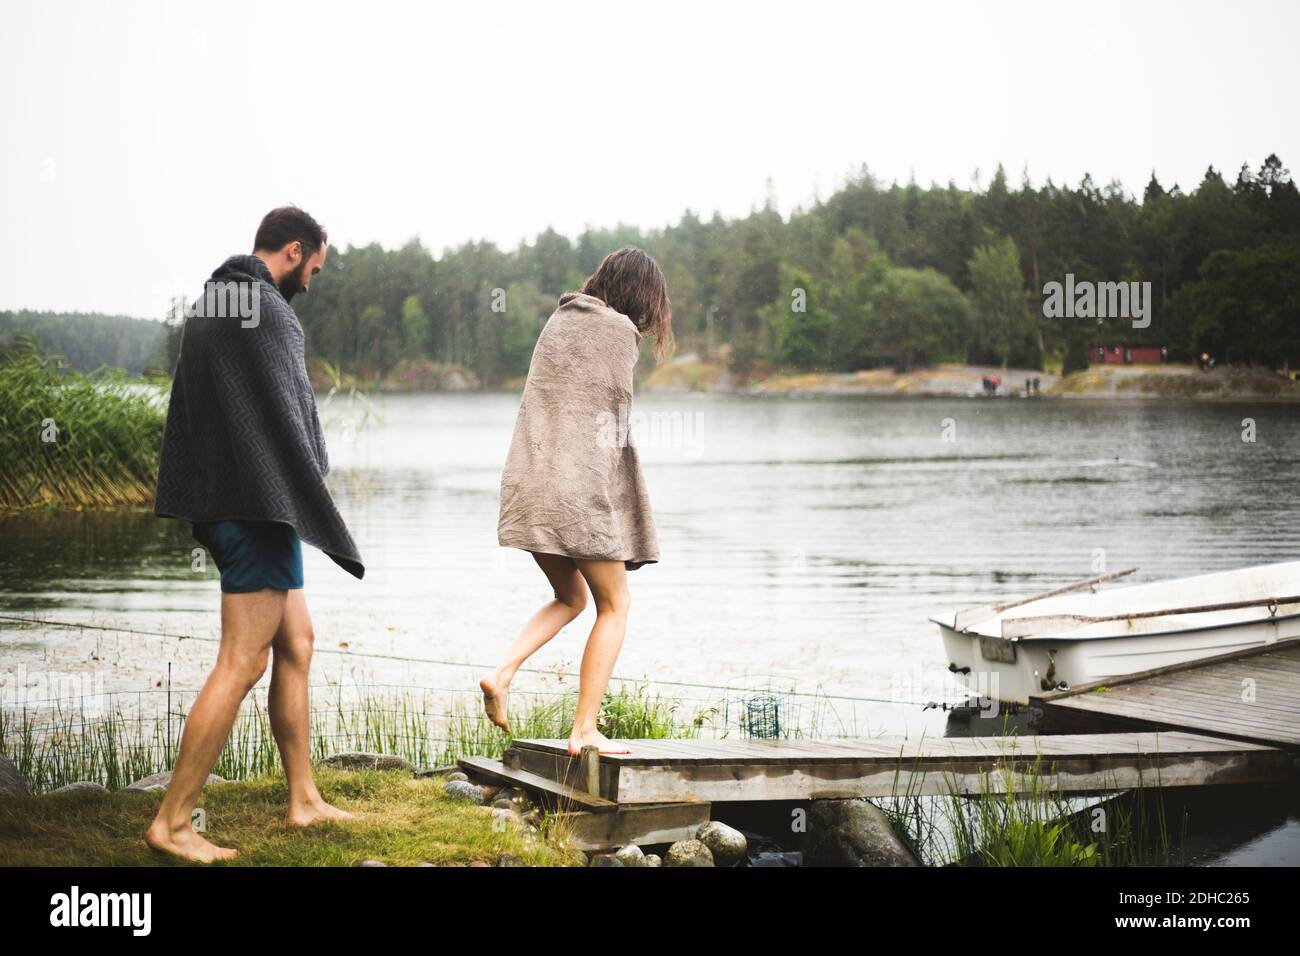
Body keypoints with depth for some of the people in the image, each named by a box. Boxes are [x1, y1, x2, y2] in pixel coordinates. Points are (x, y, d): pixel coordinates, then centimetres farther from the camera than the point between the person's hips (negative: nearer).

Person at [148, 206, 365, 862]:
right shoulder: (265, 309, -15)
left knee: (295, 642, 17)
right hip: (261, 505, -11)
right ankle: (172, 822, -7)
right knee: (242, 662, -8)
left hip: (217, 505, 11)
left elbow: (193, 412, 19)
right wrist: (326, 523, -15)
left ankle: (304, 800, 22)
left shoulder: (205, 304, 15)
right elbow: (285, 418, -19)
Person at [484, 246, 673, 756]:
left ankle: (502, 673, 2)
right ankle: (585, 730, 3)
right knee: (614, 605, 7)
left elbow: (544, 401, 14)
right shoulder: (618, 330, -6)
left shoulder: (558, 319, 15)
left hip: (530, 484, 7)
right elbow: (615, 419, -4)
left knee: (570, 597, 23)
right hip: (579, 487, -7)